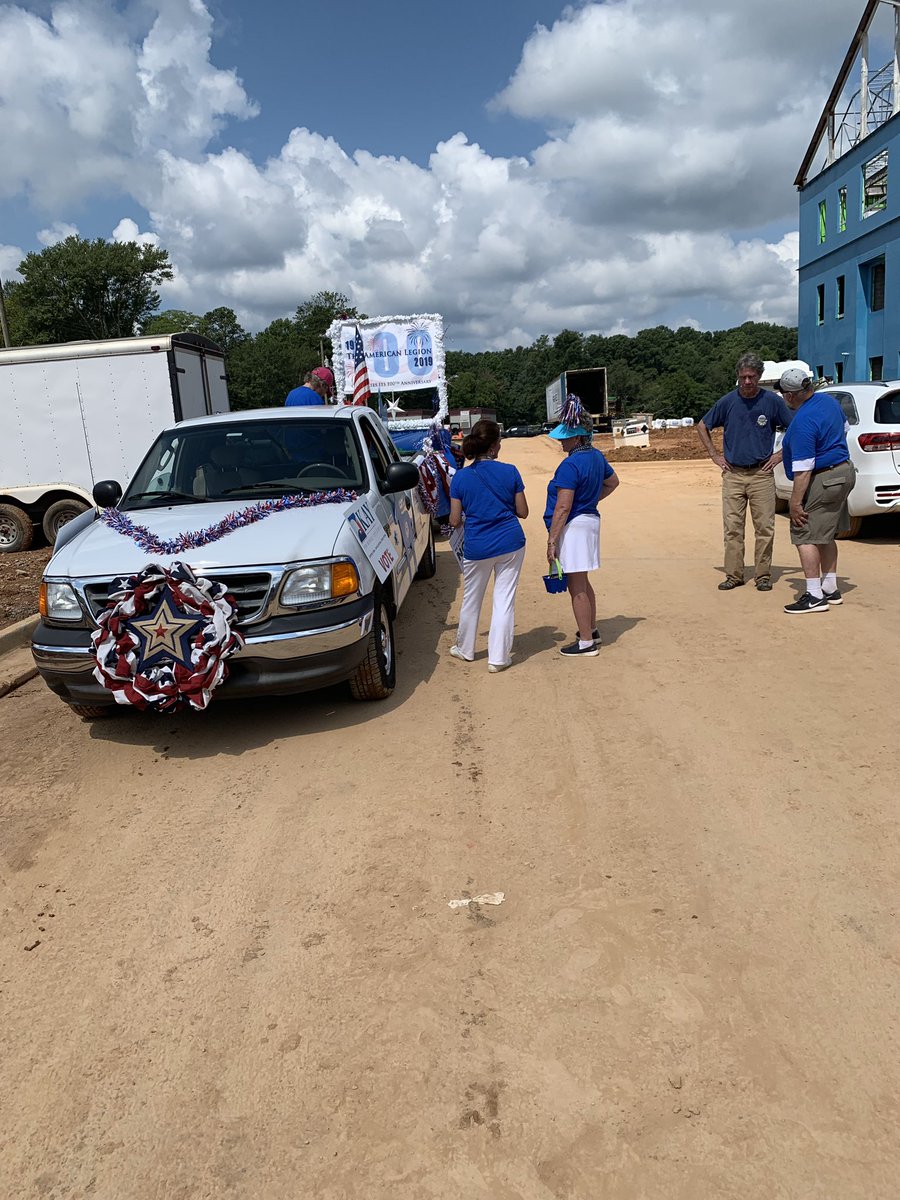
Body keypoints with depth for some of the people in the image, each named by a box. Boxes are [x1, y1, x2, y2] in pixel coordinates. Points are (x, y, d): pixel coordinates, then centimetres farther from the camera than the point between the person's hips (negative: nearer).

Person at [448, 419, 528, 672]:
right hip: (510, 544, 0)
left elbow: (455, 521, -2)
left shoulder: (460, 478, -5)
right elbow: (522, 512, 0)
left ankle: (465, 649, 35)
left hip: (477, 548, 1)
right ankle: (498, 658, 10)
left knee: (471, 601, 18)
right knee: (504, 600, 6)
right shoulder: (510, 472, -6)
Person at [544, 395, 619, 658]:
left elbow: (563, 508, -22)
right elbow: (613, 482, 26)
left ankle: (586, 643, 4)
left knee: (577, 587, -2)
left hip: (574, 527, -10)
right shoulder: (597, 457, 8)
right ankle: (591, 630, 34)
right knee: (583, 583, 22)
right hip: (590, 520, 10)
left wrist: (552, 541, -19)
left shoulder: (570, 465, -20)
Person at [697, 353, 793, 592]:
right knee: (732, 527, 2)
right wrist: (715, 456, 10)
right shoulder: (727, 401, 3)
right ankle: (734, 575, 10)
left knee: (765, 527, 0)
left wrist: (780, 454, 1)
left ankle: (763, 575, 9)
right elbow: (702, 426, 16)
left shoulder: (773, 401, 0)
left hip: (762, 473, -1)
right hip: (733, 474, 1)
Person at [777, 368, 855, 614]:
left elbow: (803, 469, -26)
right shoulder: (829, 400, 5)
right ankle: (830, 589, 25)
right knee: (825, 535, 18)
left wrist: (795, 502, -23)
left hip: (823, 481, -10)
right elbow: (844, 429, 24)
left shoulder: (802, 422, -25)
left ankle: (815, 596, -7)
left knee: (804, 535, -6)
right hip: (844, 471, 10)